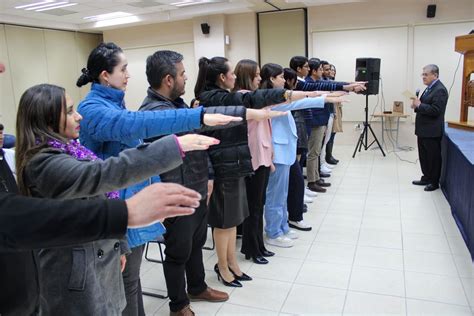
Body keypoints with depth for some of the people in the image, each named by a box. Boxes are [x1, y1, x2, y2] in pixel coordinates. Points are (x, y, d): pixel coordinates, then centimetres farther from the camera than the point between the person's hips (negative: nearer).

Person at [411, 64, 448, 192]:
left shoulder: (440, 90, -16)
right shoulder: (429, 88, 14)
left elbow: (435, 110, -24)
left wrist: (419, 105, -19)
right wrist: (417, 105, 2)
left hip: (432, 132, -9)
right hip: (423, 130, 9)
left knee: (433, 157, 3)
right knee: (424, 156, 16)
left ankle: (434, 182, 15)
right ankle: (426, 178, 28)